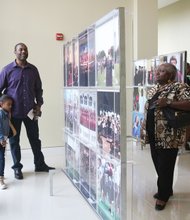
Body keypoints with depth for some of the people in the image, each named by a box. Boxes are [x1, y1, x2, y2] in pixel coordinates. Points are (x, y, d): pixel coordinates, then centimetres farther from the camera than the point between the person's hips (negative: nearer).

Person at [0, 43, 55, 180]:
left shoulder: (33, 69, 5)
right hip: (13, 112, -2)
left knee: (35, 138, 11)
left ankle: (40, 164, 25)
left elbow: (38, 89, 12)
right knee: (14, 141, 8)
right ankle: (17, 167, 22)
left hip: (30, 111, 2)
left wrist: (39, 104, 1)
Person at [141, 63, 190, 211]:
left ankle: (163, 195, 18)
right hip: (154, 135, 8)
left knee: (165, 166, 1)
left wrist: (168, 102, -28)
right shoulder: (153, 90, 14)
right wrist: (143, 129, 16)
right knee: (158, 164, 15)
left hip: (169, 137, -8)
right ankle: (166, 190, 33)